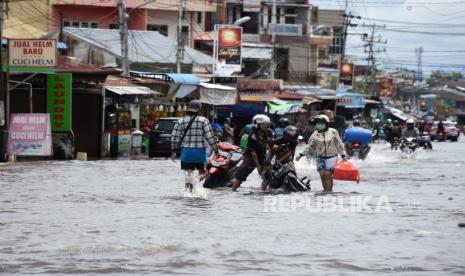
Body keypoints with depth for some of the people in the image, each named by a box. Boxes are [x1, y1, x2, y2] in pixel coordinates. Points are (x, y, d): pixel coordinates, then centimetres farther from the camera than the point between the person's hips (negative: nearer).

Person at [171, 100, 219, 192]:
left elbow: (175, 137, 4)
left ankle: (188, 189, 1)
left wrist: (174, 151, 14)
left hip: (186, 150, 2)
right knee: (202, 171, 9)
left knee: (188, 172, 9)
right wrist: (215, 150, 0)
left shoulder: (181, 121, 4)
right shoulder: (204, 121, -4)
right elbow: (210, 137, -7)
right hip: (200, 150, -2)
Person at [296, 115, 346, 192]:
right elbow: (310, 146, 11)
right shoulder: (315, 134, 6)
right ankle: (325, 191, 4)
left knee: (328, 174, -13)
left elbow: (339, 144, 4)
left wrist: (343, 156, 3)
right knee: (322, 174, -4)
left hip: (331, 157, -3)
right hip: (320, 158, 3)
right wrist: (301, 155, 5)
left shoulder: (333, 132, -1)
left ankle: (329, 191, -10)